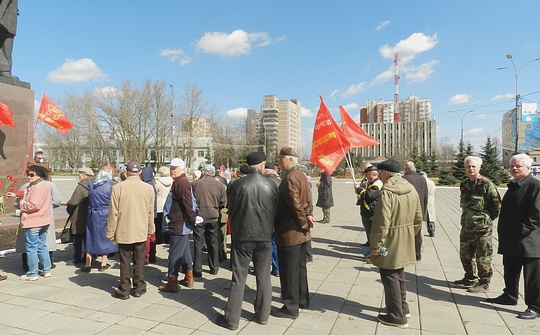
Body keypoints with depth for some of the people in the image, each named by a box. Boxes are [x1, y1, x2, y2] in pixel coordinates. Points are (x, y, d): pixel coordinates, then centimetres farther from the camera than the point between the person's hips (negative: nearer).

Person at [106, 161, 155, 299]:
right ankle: (139, 288, 22)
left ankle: (124, 290, 16)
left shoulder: (118, 188, -10)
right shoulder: (148, 188, -2)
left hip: (123, 231, -2)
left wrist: (110, 232, 2)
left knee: (125, 261, 8)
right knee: (139, 261, 12)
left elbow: (113, 213, -7)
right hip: (141, 231, 2)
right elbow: (151, 212, 5)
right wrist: (150, 230, 16)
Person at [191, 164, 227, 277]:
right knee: (213, 243, 15)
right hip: (213, 218, 2)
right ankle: (214, 268, 24)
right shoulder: (220, 186, -2)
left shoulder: (195, 184, -7)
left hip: (198, 217, -2)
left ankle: (197, 270, 11)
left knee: (198, 244, 6)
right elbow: (223, 203, 1)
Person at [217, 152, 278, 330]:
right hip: (265, 236, 2)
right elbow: (275, 211, 4)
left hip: (242, 236, -1)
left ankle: (232, 319, 14)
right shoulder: (271, 185, -6)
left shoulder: (237, 185, -10)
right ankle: (262, 315, 26)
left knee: (238, 278, 7)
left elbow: (230, 210, 2)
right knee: (263, 277, 15)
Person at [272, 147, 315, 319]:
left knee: (289, 271, 1)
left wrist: (303, 222, -14)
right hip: (301, 232, 10)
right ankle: (302, 300, 34)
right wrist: (308, 215, -1)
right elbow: (308, 199, 11)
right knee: (300, 267, 20)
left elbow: (295, 204, -25)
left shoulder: (290, 178, -20)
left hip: (289, 232, -10)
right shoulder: (301, 175, 10)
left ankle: (290, 308, 12)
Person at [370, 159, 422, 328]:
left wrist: (375, 245, -16)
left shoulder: (386, 193, -22)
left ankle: (397, 316, 16)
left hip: (390, 243, -9)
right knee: (399, 275, 23)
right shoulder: (411, 189, 4)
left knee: (390, 278, 5)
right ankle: (403, 308, 38)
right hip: (405, 242, 9)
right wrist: (409, 235, 21)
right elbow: (418, 219, 10)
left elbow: (381, 223, -24)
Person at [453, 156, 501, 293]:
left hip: (482, 228, -7)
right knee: (465, 254, 17)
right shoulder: (464, 184, 8)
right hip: (466, 227, 7)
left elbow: (497, 205, -10)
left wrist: (488, 218, -3)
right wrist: (467, 218, 15)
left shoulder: (486, 184, -13)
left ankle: (484, 283, 17)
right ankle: (470, 278, 34)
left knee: (483, 257, 3)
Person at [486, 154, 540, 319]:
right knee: (510, 271, 20)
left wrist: (522, 230, -18)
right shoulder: (513, 185, 14)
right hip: (511, 240, 9)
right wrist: (503, 232, 14)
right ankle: (510, 296, 35)